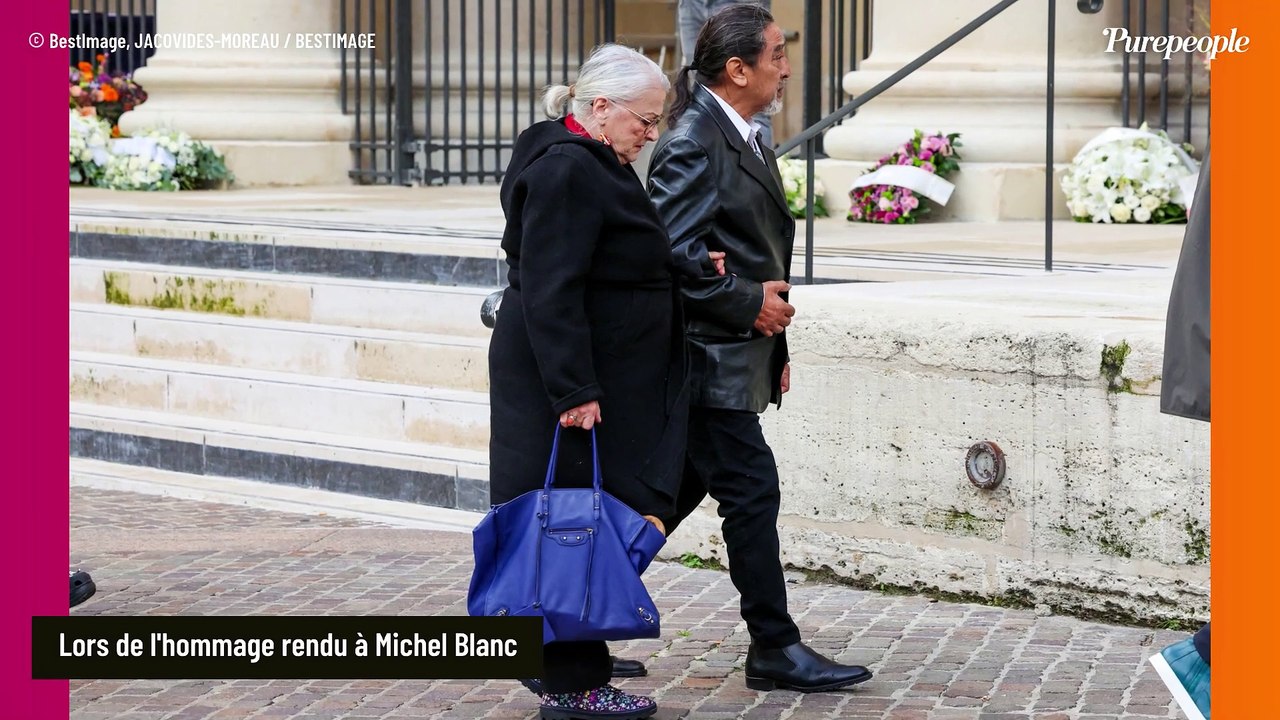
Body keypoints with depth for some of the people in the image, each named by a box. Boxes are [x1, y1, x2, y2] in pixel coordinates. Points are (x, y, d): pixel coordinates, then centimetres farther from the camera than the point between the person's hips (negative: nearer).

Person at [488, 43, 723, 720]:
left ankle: (575, 656, 25)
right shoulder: (566, 171, -19)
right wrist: (575, 391, -25)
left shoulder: (595, 163, 15)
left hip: (598, 377, 11)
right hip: (572, 382, -11)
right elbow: (552, 290, -24)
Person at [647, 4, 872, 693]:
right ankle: (775, 649, 2)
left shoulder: (747, 142, 16)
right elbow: (675, 250, -22)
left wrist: (775, 346, 20)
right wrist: (749, 302, -17)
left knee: (674, 495, 13)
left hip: (740, 354, 10)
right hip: (709, 358, -10)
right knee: (753, 493, -5)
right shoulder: (692, 145, -16)